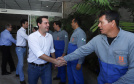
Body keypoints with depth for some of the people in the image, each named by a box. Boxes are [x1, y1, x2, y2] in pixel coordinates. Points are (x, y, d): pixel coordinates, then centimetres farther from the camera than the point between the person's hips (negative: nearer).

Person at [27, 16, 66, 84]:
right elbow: (39, 54, -25)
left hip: (46, 66, 3)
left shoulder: (50, 36, 1)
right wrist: (55, 61, -27)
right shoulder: (32, 37, -16)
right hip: (34, 67, -3)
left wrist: (55, 60, 21)